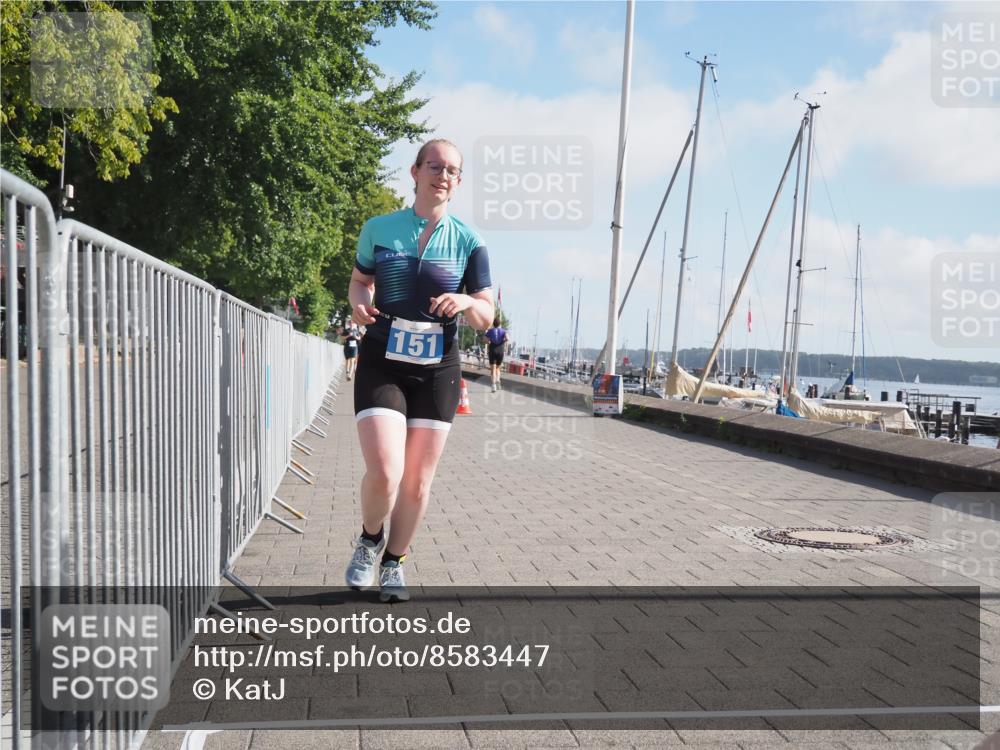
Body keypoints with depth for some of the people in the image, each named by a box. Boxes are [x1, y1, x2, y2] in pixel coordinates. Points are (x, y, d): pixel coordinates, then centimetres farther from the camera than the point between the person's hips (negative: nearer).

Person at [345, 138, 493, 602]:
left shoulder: (468, 241, 1)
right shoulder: (379, 229, 1)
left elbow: (486, 318, 2)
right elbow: (360, 280, 17)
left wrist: (467, 302, -20)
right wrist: (359, 302, -6)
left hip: (437, 371, 1)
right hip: (382, 365, -1)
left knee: (418, 482, 6)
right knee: (383, 474, -15)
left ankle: (394, 562, 29)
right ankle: (369, 539, 17)